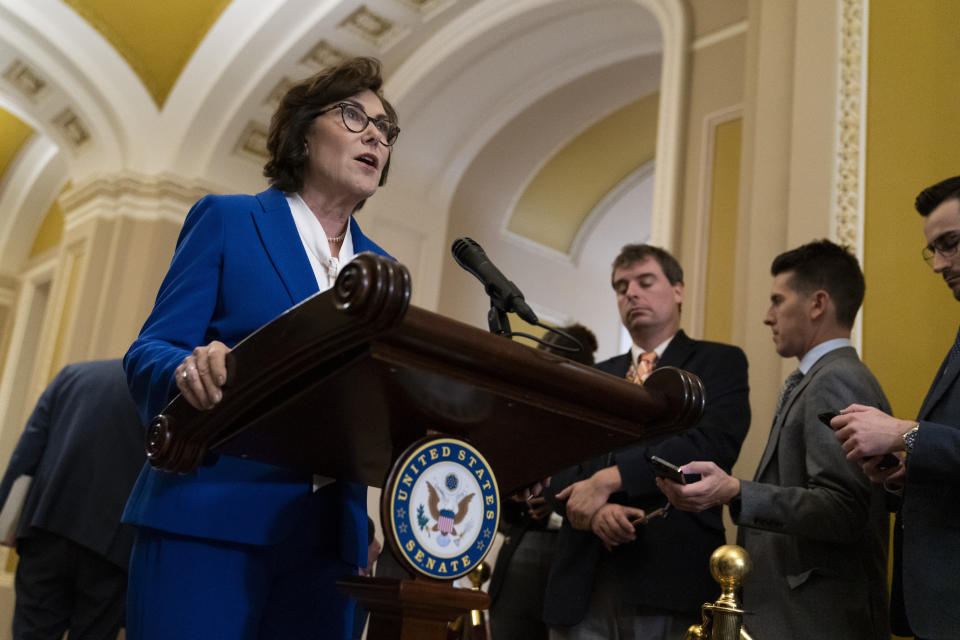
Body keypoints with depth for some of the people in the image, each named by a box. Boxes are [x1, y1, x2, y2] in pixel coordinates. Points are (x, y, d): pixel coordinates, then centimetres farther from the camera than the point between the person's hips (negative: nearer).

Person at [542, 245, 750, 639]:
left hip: (670, 578, -3)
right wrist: (594, 507, -13)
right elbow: (561, 470, 9)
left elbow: (714, 443, -12)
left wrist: (610, 478, -16)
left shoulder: (719, 363, 6)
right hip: (583, 581, 4)